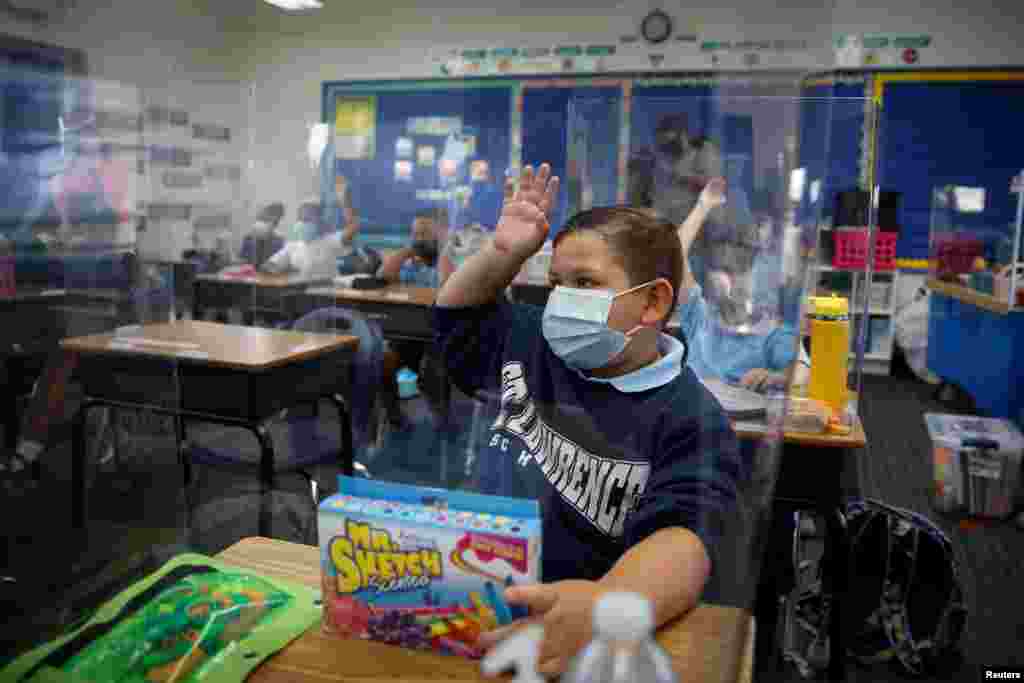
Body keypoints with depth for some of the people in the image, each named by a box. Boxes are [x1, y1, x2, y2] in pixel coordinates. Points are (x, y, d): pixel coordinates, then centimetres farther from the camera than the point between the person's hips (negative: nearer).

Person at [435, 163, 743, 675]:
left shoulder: (690, 421, -10)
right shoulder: (533, 344, 9)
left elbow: (681, 539, -25)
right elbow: (456, 314, 24)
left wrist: (607, 608, -45)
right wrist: (502, 253, 5)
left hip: (569, 632, -3)